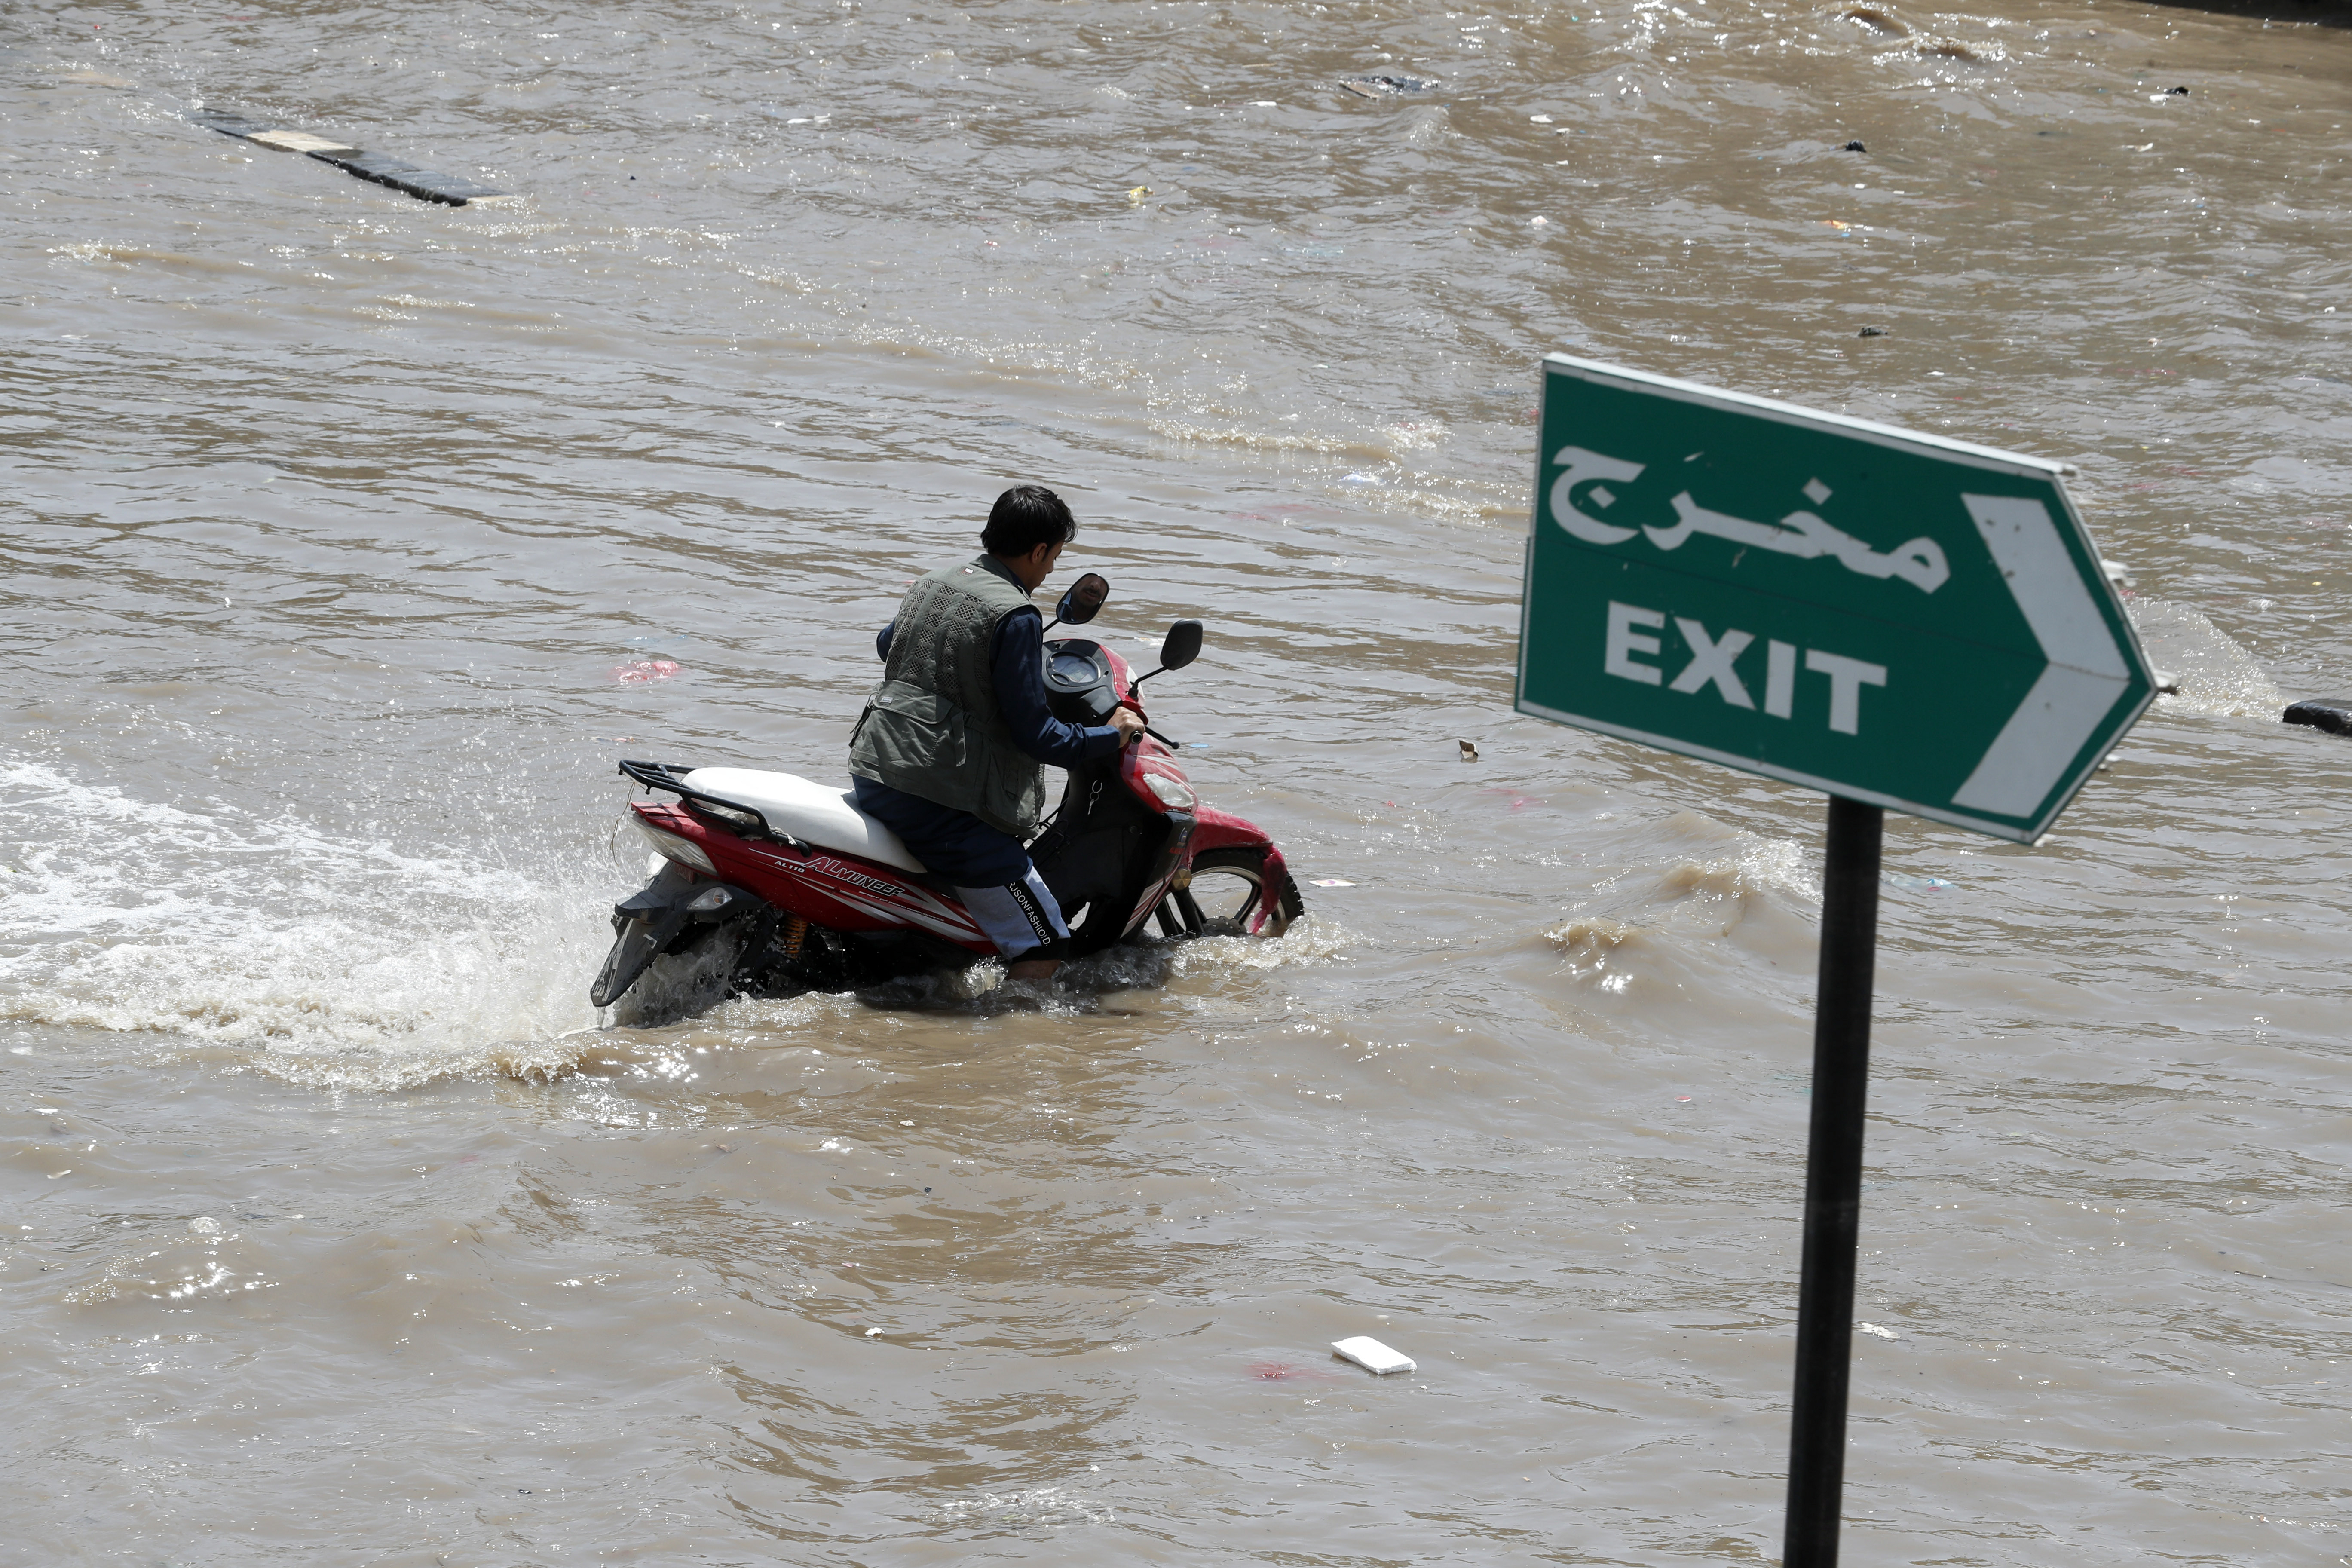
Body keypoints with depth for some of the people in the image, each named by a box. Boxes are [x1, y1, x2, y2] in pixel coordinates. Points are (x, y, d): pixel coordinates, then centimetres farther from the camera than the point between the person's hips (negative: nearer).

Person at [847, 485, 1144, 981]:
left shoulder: (931, 584, 11)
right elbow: (1033, 734, -15)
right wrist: (1110, 736, -1)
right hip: (941, 804, -9)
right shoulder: (1015, 617, -14)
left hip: (869, 773, 9)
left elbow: (887, 644, 33)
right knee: (1044, 944, -5)